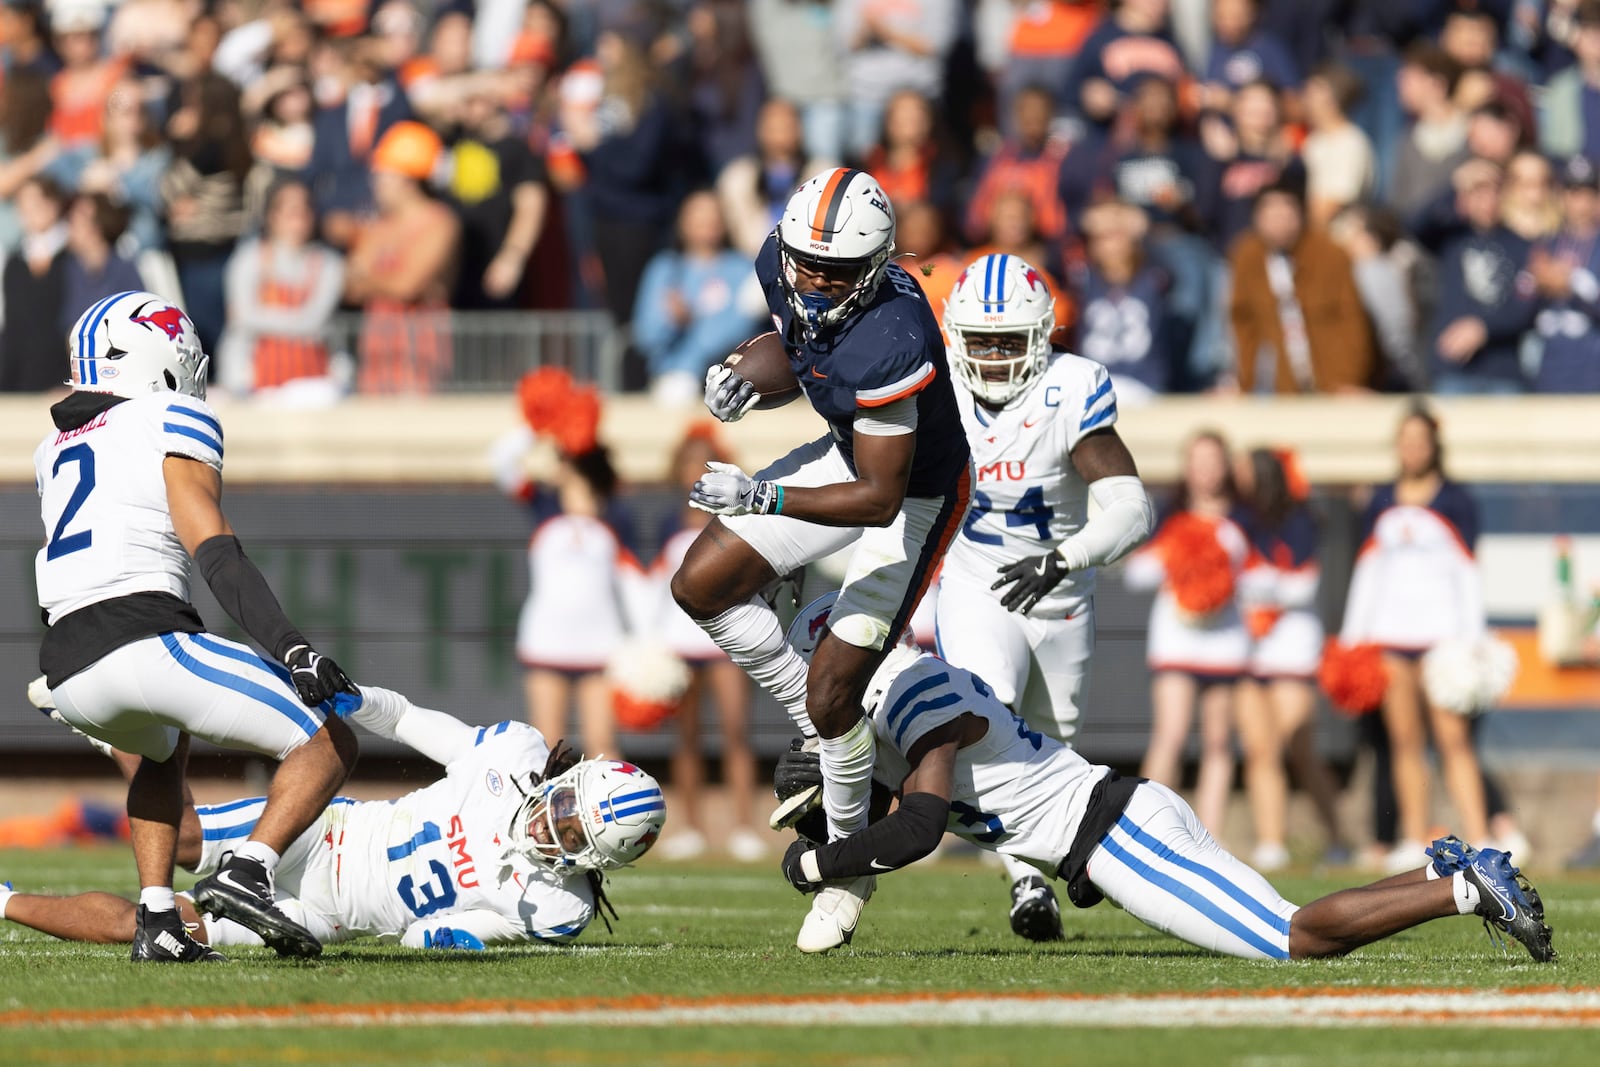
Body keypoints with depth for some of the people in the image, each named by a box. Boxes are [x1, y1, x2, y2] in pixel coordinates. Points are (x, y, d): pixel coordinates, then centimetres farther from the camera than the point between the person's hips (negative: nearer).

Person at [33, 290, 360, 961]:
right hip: (144, 643, -7)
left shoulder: (56, 452, 25)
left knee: (165, 747, 38)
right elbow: (218, 557, -9)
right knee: (329, 746, 1)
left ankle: (157, 920, 20)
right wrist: (293, 651, -16)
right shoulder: (170, 427, 4)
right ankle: (245, 873, -23)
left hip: (69, 674, 7)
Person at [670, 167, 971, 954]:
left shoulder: (889, 345, -40)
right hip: (852, 451, 8)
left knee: (830, 690, -8)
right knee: (701, 585, 1)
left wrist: (762, 498, -36)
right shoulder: (786, 268, -17)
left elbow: (879, 500, -32)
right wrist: (745, 380, -12)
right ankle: (823, 739, 16)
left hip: (914, 493, -8)